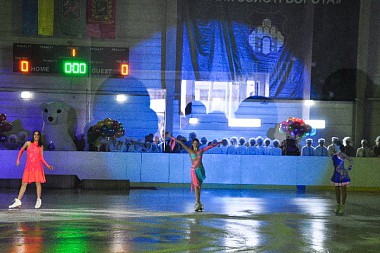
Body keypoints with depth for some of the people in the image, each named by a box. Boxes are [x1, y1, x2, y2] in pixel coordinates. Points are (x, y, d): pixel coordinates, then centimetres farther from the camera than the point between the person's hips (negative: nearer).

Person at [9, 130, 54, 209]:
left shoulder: (40, 146, 7)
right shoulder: (28, 143, 5)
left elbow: (42, 158, 9)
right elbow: (21, 150, 21)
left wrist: (48, 166, 1)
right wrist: (18, 159, 13)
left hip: (37, 166, 0)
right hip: (28, 166, 0)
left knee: (38, 183, -2)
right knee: (24, 183, 0)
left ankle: (38, 200, 9)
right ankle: (18, 201, 4)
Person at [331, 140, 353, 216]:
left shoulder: (341, 154, -14)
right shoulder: (334, 155, 9)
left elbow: (351, 160, -16)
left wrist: (349, 168, -9)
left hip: (342, 175, -8)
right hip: (336, 174, 8)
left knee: (343, 190, -1)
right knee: (337, 190, 13)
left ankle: (342, 207, 3)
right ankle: (338, 206, 23)